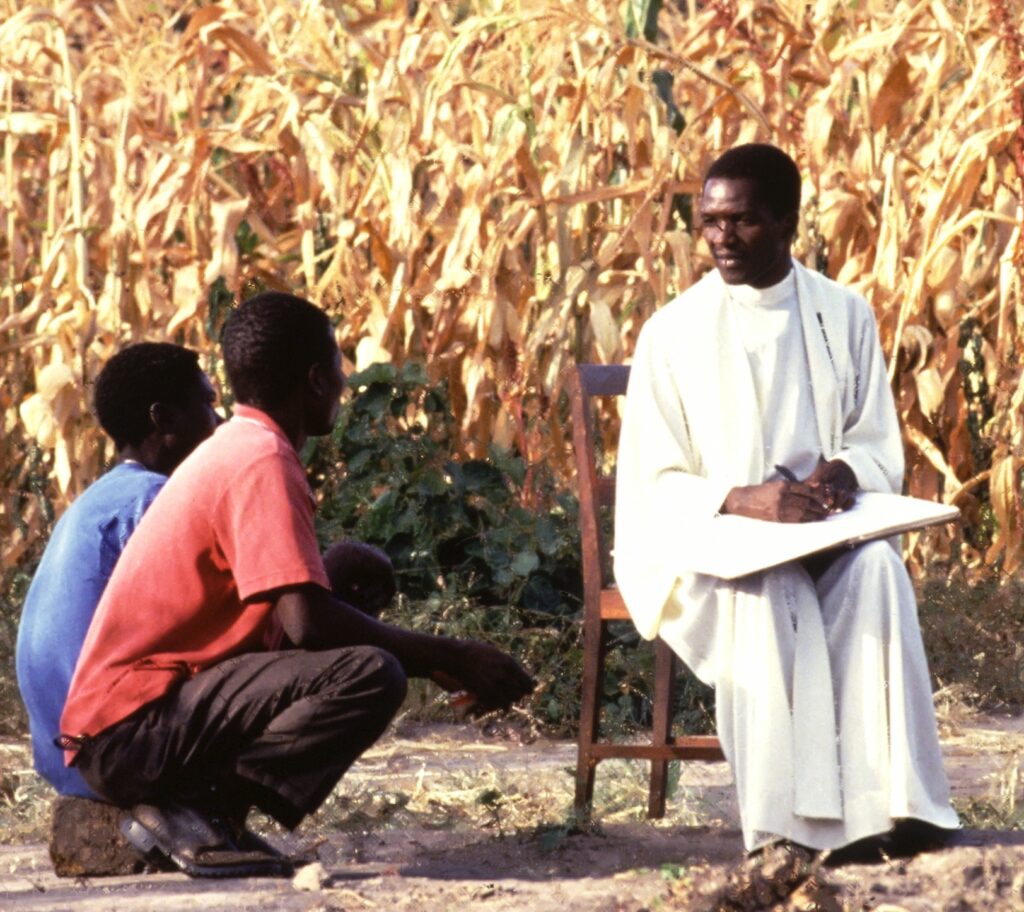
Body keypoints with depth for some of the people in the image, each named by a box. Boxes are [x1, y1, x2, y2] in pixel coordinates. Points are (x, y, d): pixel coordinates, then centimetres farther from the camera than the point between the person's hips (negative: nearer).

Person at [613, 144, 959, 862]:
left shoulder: (845, 316, 10)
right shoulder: (674, 334, 2)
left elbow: (881, 449, 10)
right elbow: (653, 485, -2)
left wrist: (844, 472, -15)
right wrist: (742, 499, -22)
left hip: (831, 535, 2)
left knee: (876, 569, -34)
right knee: (768, 594, -38)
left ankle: (889, 805, -41)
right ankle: (790, 823, -43)